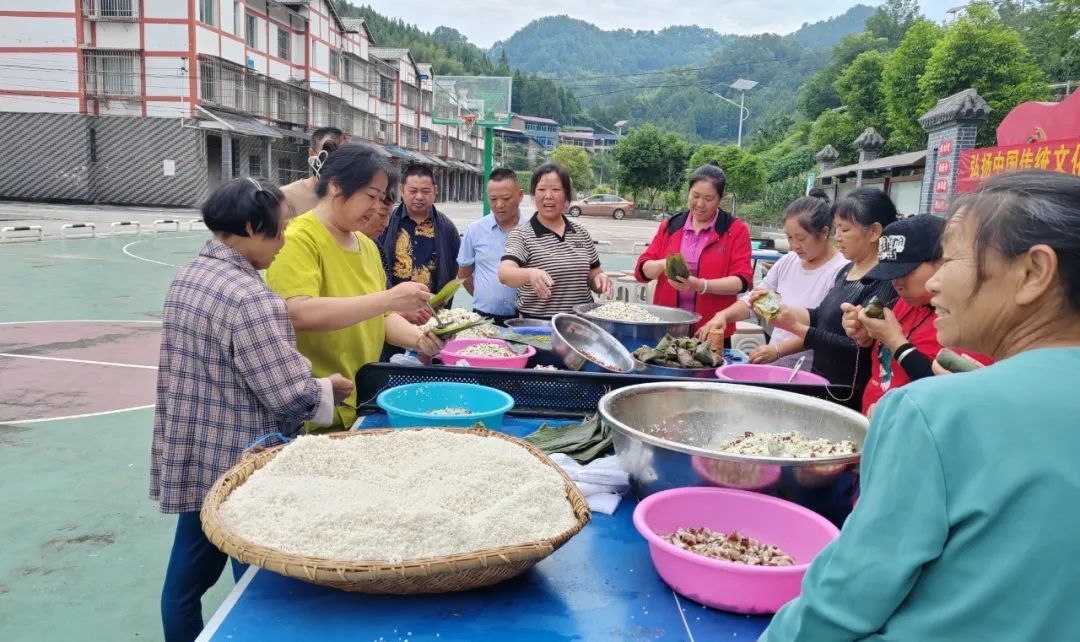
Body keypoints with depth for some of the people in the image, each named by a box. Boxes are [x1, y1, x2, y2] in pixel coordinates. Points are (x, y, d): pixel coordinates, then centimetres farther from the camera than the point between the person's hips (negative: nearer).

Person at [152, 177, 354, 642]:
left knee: (188, 571, 20)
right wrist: (329, 389, -5)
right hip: (238, 465, -9)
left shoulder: (188, 277, 5)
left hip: (192, 459, 9)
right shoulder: (250, 298, -24)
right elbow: (291, 397, -25)